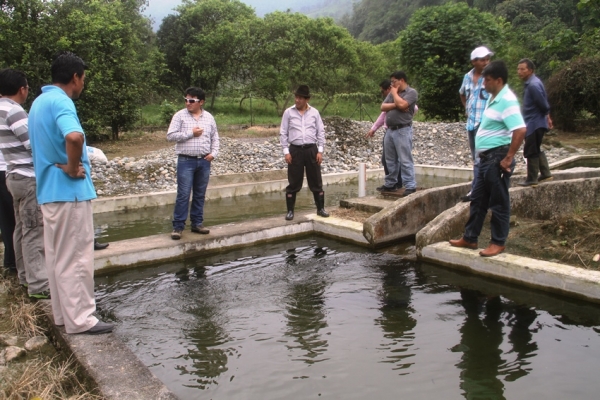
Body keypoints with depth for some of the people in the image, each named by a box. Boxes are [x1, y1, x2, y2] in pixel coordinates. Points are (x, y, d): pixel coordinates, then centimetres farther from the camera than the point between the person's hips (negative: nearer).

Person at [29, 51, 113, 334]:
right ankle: (80, 319, 7)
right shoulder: (60, 101, -16)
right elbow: (74, 137, -36)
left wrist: (65, 165, 7)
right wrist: (72, 168, -20)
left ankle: (63, 313, 25)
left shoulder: (39, 102, 14)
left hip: (49, 190, 10)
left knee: (57, 256, 15)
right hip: (68, 191, -10)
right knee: (76, 257, -2)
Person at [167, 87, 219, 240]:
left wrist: (214, 153, -1)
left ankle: (197, 223, 21)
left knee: (200, 194, 10)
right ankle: (178, 226, 2)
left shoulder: (209, 117, 8)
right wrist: (191, 133, -12)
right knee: (183, 195, -5)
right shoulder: (180, 115, -2)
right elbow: (170, 136, -8)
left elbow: (215, 138, 14)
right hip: (186, 161, -3)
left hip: (204, 161, 4)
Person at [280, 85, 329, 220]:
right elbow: (283, 133, 2)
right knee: (293, 183, 3)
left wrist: (320, 151, 0)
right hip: (295, 150, -1)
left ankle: (320, 208, 17)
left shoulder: (314, 112, 3)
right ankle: (290, 211, 11)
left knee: (316, 181, 7)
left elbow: (321, 132, 6)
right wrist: (286, 151, -5)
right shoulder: (288, 112, 1)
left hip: (311, 149, 1)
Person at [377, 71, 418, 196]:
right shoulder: (392, 93, 18)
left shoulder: (411, 92, -4)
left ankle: (410, 186, -6)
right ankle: (390, 184, 20)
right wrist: (395, 105, -9)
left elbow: (402, 104, -20)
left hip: (403, 130, -8)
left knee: (405, 160, -9)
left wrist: (394, 93, -4)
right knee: (390, 160, 12)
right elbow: (383, 107, 8)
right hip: (390, 130, 8)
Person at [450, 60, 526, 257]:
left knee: (499, 203, 1)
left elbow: (520, 130, -27)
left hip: (497, 158, -10)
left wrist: (508, 158, -23)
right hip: (486, 158, 10)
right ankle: (470, 238, 24)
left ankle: (498, 243, 12)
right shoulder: (494, 98, 13)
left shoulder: (506, 100, -17)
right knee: (478, 200, 14)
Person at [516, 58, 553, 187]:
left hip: (534, 124, -10)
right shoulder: (531, 83, 10)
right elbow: (545, 104, 16)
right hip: (535, 123, 10)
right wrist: (547, 117, 17)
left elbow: (544, 104, -20)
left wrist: (546, 116, -2)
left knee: (531, 152, -2)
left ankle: (532, 179, 5)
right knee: (537, 150, 19)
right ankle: (546, 174, 28)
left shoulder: (533, 85, -21)